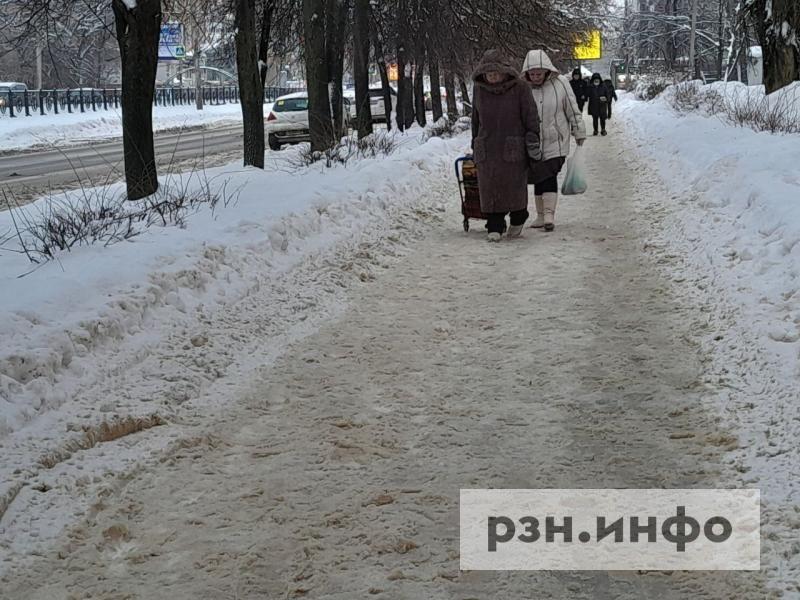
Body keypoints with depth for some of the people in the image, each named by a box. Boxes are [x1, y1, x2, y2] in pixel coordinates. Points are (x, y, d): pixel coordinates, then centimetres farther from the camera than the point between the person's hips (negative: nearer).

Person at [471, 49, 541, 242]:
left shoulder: (519, 88, -4)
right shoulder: (479, 89, 7)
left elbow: (530, 116, -1)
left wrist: (533, 139, -6)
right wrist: (475, 143, 18)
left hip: (513, 148, -3)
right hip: (487, 149, 3)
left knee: (515, 185, 2)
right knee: (489, 188, -3)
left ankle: (517, 221, 25)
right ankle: (494, 228, 0)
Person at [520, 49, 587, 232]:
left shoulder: (560, 84, -7)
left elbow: (573, 111, 1)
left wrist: (579, 133, 5)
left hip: (556, 142, -2)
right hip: (532, 143, 2)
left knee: (550, 176, -12)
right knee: (539, 178, 9)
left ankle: (549, 215, -12)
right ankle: (541, 215, 20)